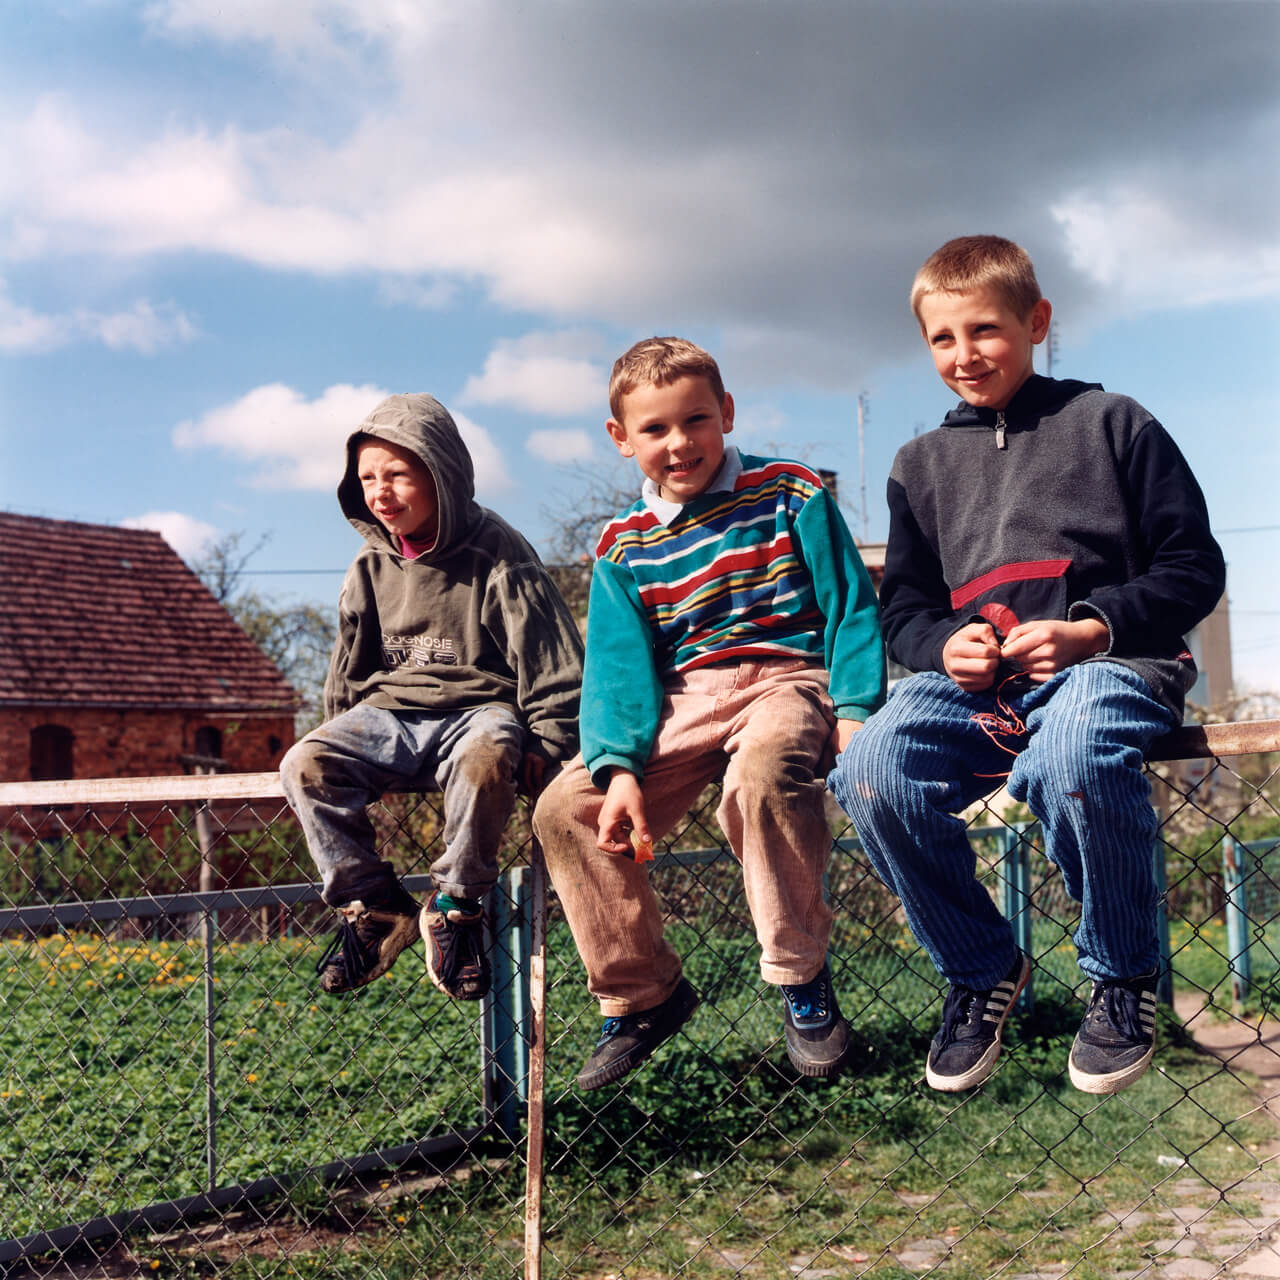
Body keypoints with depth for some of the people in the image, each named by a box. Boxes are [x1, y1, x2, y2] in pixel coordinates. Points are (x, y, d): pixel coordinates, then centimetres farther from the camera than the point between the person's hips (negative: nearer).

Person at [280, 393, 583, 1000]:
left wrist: (547, 741, -11)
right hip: (389, 710, 5)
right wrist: (342, 733, 14)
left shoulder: (497, 555, -7)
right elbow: (348, 669, 21)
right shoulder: (371, 567, 8)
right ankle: (373, 905, -9)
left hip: (479, 705, -4)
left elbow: (553, 657, -6)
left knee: (484, 761, -40)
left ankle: (454, 908, -17)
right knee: (305, 765, -22)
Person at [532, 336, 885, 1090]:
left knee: (764, 767, -40)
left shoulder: (790, 494, 3)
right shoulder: (623, 546, 10)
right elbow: (620, 664, 2)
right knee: (564, 811, -16)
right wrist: (620, 766, -16)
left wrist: (855, 708, -14)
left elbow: (850, 604, 1)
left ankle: (802, 979, -21)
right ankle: (641, 993, 3)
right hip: (682, 702, 4)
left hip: (787, 679, -4)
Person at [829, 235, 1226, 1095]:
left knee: (1069, 759, -41)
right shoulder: (922, 464, 22)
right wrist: (945, 644, -3)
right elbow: (903, 605, 22)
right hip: (976, 680, 4)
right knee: (872, 774, -28)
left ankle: (1124, 976, -11)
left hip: (1111, 662, -4)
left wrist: (1094, 629, -12)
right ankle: (981, 970, -2)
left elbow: (1194, 568, 5)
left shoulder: (1110, 424, 10)